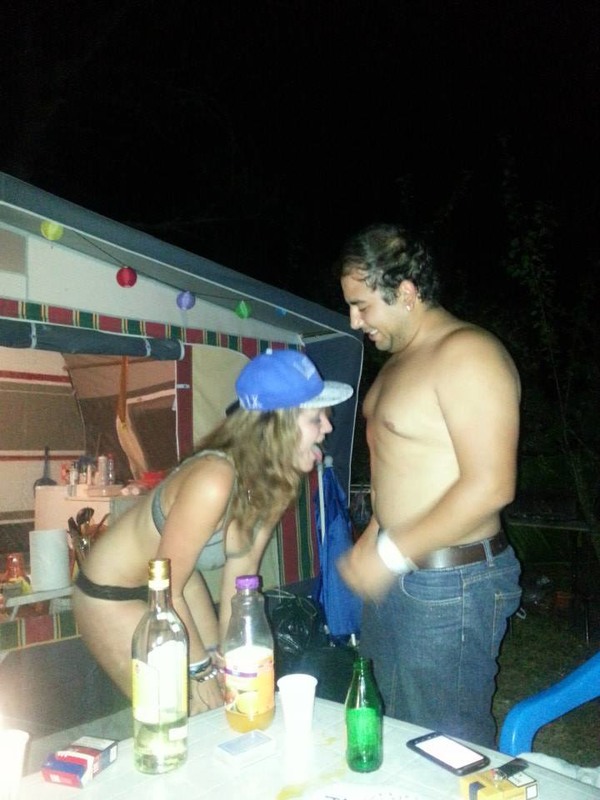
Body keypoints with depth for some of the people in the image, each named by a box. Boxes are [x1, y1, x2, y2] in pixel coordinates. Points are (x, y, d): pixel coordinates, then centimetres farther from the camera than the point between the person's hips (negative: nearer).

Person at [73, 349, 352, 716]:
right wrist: (202, 671, -13)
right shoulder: (214, 481, -37)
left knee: (229, 703, 11)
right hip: (111, 594, -6)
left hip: (178, 580, 7)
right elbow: (166, 591, -25)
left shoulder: (277, 481, -14)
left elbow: (241, 576, -4)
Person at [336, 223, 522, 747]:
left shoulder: (465, 353, -18)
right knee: (399, 729, 22)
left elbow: (491, 486, -24)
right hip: (396, 575, 9)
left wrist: (391, 554, -20)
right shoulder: (399, 359, 12)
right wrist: (372, 542, 9)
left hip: (449, 586, -9)